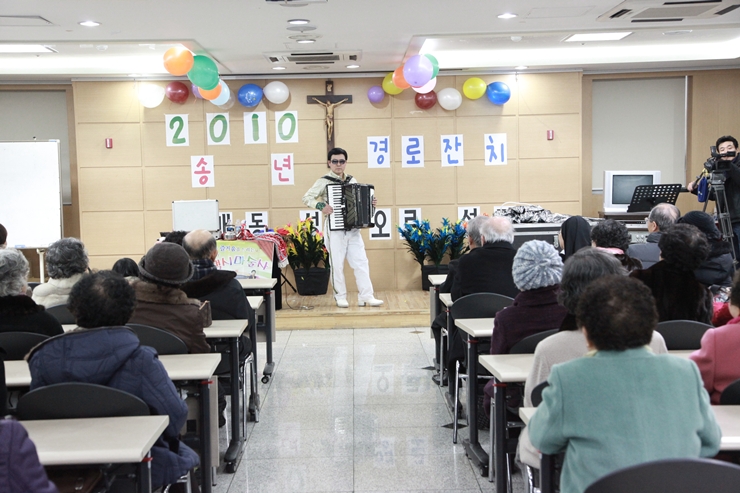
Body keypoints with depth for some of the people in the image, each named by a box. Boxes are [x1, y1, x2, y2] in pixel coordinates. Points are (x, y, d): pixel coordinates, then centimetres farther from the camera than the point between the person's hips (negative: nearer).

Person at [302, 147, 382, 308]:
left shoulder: (352, 181, 12)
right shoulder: (324, 181, -4)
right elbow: (307, 198, -9)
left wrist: (370, 203, 4)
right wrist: (321, 206, -22)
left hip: (353, 228, 5)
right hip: (335, 228, -4)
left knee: (361, 262, 0)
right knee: (337, 264, 1)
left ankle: (366, 296, 4)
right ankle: (340, 297, 12)